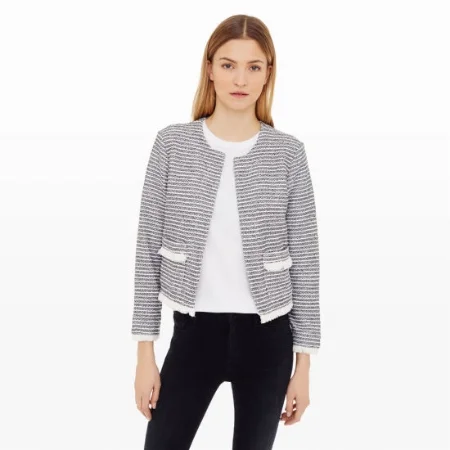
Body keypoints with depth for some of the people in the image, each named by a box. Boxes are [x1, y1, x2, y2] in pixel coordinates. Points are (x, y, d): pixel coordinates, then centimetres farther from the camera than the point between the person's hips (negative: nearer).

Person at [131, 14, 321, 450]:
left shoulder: (287, 153, -3)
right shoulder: (173, 144, -3)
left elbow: (305, 260, 0)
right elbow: (149, 249, -1)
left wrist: (304, 364, 0)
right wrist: (145, 351, -2)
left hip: (267, 336, 0)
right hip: (194, 330, 0)